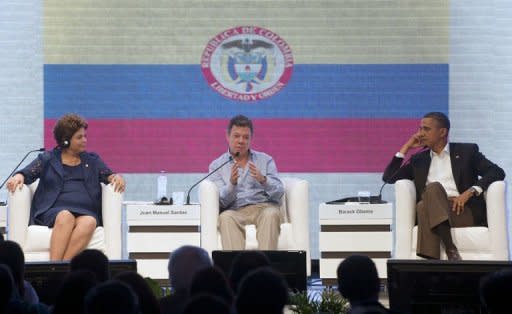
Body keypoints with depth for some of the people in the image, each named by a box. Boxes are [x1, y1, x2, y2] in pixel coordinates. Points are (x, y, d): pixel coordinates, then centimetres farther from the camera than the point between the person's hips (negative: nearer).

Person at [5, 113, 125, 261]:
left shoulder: (92, 160, 26)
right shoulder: (48, 159, 20)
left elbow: (108, 176, 17)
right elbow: (28, 173, 9)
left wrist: (116, 177, -8)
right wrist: (19, 177, -15)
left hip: (86, 211, 1)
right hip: (54, 211, -1)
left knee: (89, 222, -36)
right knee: (66, 216, -38)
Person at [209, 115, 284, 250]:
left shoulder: (266, 160, 18)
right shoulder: (216, 165, 14)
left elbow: (279, 193, 5)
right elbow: (221, 202, 1)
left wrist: (263, 180, -16)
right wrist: (232, 183, -19)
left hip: (264, 207, 1)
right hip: (235, 210, 0)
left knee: (271, 214, -34)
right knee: (226, 217, -34)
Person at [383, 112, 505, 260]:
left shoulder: (466, 151, 15)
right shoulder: (419, 159, 25)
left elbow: (497, 172, 3)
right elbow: (389, 177, 17)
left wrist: (470, 192, -11)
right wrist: (406, 148, 15)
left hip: (462, 211, -2)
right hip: (430, 212, 2)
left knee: (433, 188, -31)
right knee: (433, 188, -32)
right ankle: (450, 249, -48)